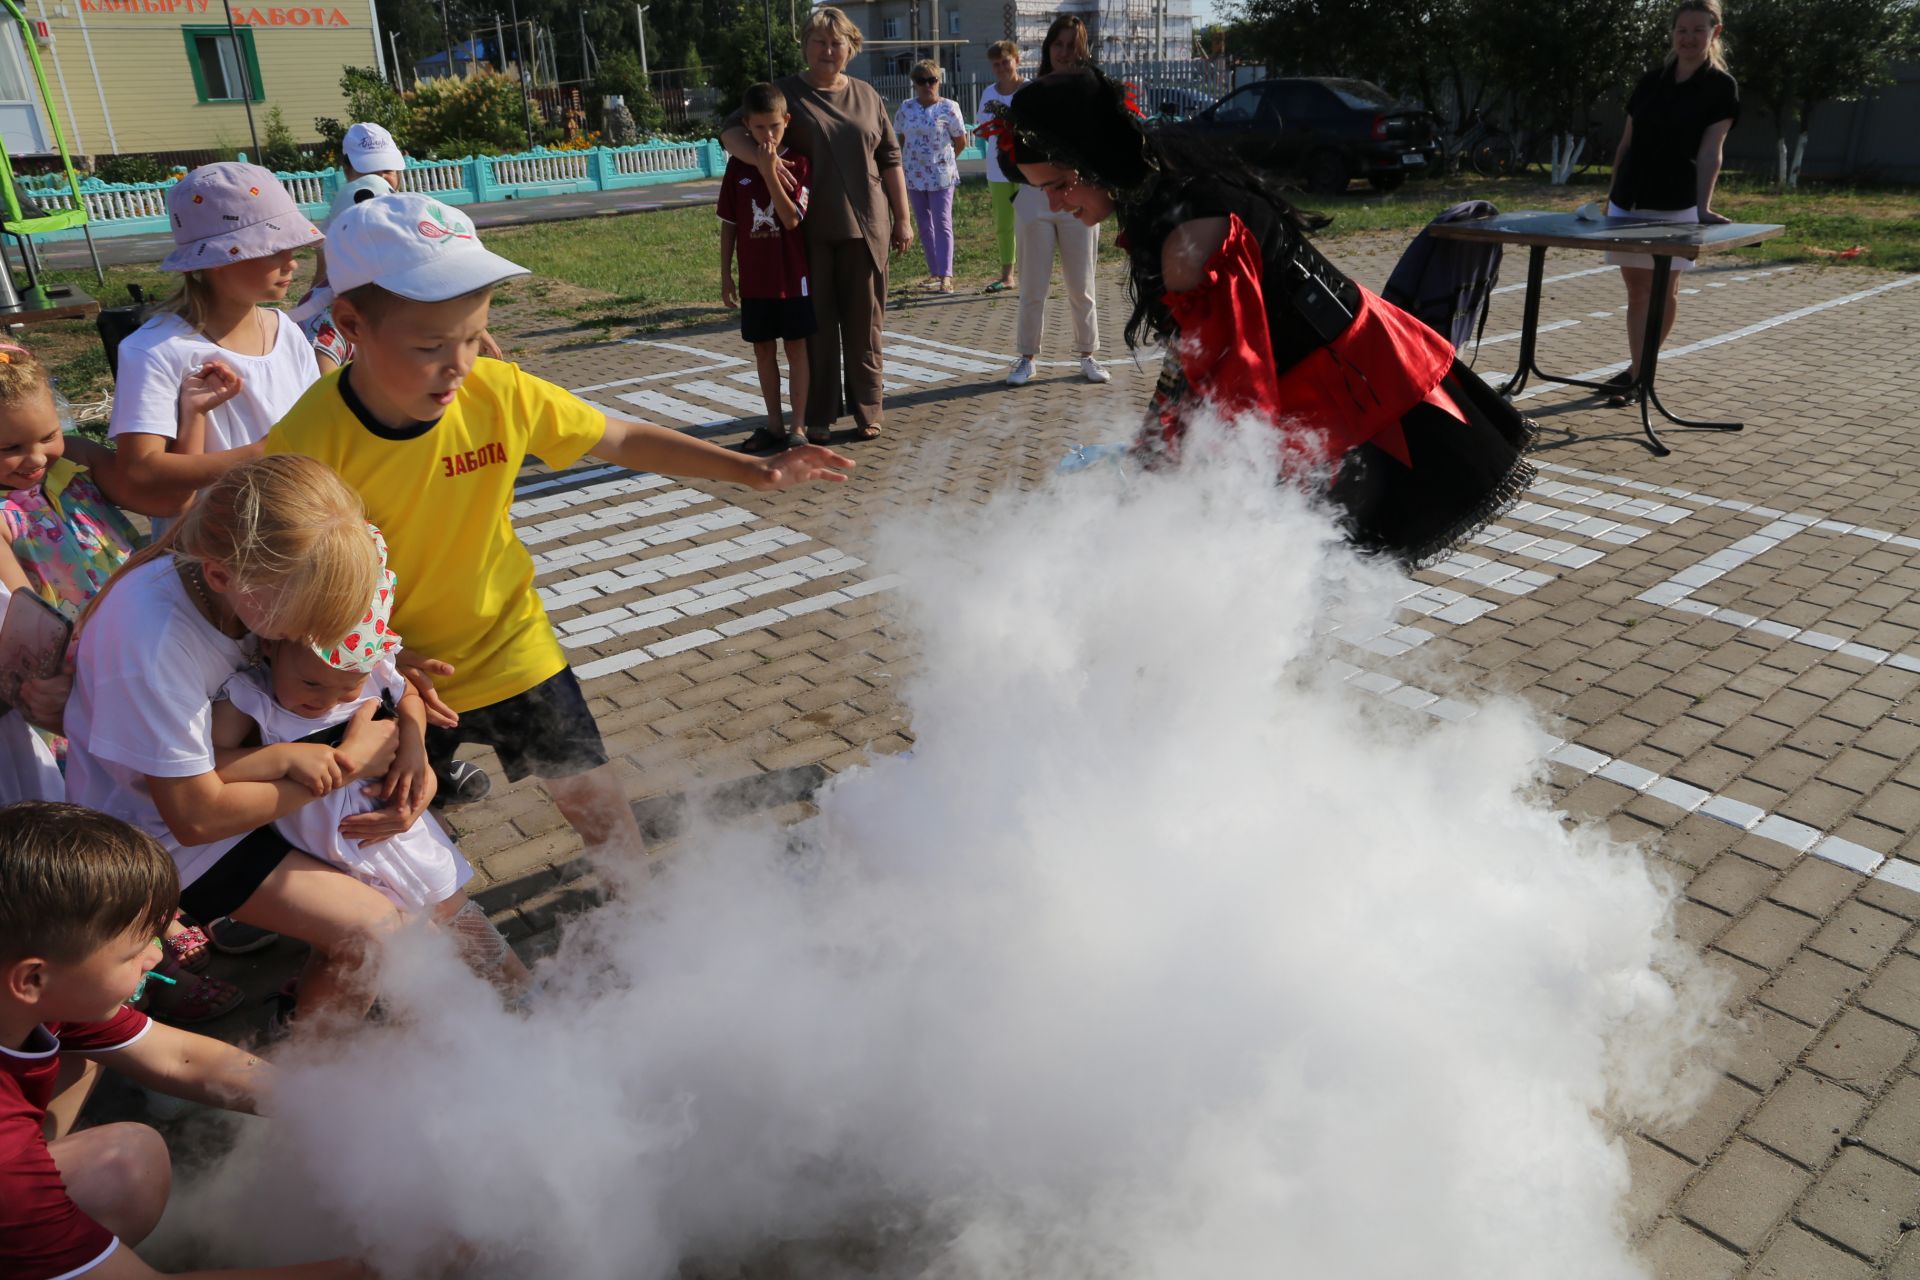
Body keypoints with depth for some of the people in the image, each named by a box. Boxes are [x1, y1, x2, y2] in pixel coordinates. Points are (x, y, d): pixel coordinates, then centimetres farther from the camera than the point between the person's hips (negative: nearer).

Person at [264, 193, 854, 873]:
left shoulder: (501, 395, -18)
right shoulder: (308, 442, -25)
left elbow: (626, 440, -7)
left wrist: (750, 469, -11)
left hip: (507, 645, 1)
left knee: (591, 796, 8)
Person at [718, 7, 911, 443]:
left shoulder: (867, 96, 11)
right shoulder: (785, 92, 2)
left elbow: (890, 161, 14)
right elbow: (731, 132, -5)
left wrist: (903, 219, 8)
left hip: (865, 227, 2)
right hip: (809, 231, -2)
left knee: (864, 323, 6)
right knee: (816, 323, 2)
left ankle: (867, 411, 17)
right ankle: (819, 416, 12)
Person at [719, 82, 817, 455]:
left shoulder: (798, 163, -6)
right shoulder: (738, 165, 3)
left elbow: (791, 219, -17)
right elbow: (728, 224, 7)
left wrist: (770, 172, -25)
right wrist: (725, 273, 5)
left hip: (792, 275, -3)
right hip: (754, 277, 3)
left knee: (796, 347, 3)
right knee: (763, 349, 9)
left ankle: (798, 426, 10)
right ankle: (774, 424, 20)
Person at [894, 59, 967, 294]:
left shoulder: (949, 107, -4)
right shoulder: (906, 108, 7)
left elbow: (961, 141, 0)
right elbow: (899, 140, 14)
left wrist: (944, 159, 9)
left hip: (941, 175, -5)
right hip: (913, 176, 5)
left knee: (942, 224, -9)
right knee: (923, 226, 9)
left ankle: (946, 276, -12)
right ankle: (934, 272, 18)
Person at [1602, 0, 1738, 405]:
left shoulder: (1721, 87, -3)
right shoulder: (1651, 80, 9)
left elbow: (1710, 151, -13)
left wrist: (1703, 207, -25)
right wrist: (1611, 194, 10)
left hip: (1675, 206, -4)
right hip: (1628, 202, 4)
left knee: (1665, 291, 3)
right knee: (1637, 291, 7)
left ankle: (1641, 371, 10)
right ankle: (1637, 370, 12)